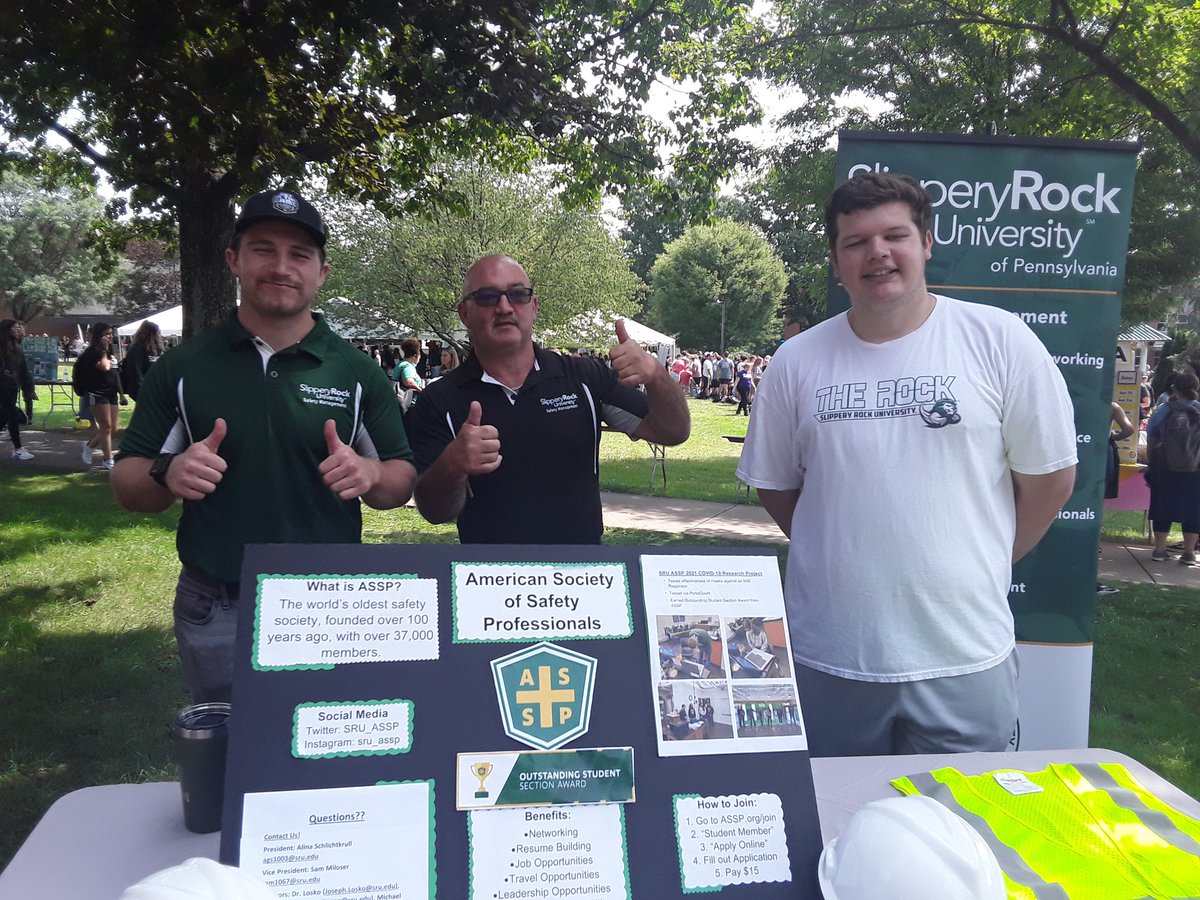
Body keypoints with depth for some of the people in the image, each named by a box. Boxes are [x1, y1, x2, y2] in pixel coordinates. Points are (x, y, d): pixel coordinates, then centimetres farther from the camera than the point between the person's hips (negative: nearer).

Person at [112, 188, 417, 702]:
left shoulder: (358, 373, -1)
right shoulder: (184, 368, 0)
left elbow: (402, 483, 2)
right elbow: (127, 485, 3)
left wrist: (370, 475, -20)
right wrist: (168, 475, -19)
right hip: (215, 615, 1)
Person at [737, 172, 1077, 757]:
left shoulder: (999, 341, -5)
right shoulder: (797, 361, 1)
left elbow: (1050, 477, 1)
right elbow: (774, 484, 11)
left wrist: (980, 565, 5)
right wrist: (844, 562, 6)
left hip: (964, 660, -1)